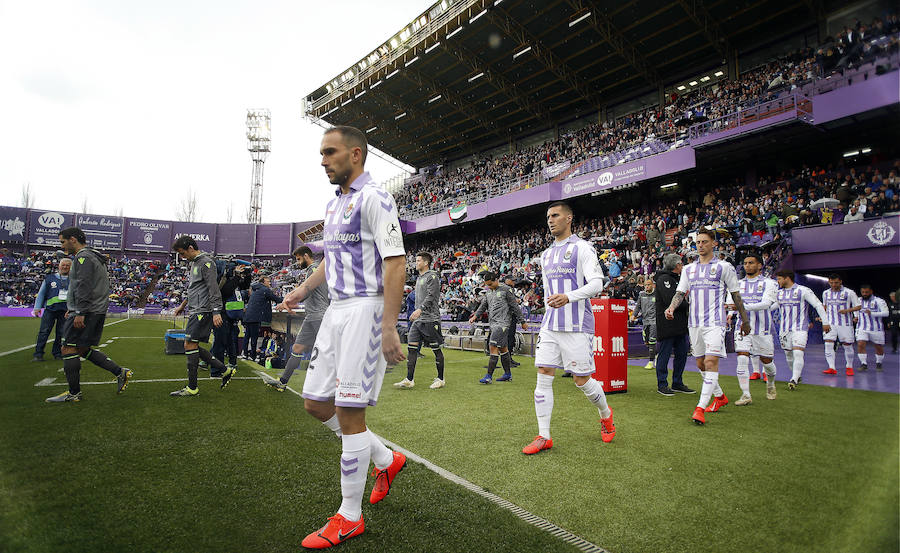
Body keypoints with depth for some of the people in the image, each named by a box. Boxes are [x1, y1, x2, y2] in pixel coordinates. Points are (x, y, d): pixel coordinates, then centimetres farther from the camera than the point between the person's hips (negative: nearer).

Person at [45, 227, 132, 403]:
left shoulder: (83, 257, -10)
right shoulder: (93, 257, 22)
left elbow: (84, 286, -20)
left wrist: (80, 312, -23)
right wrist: (73, 308, 27)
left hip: (86, 312, -10)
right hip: (97, 312, 10)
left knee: (69, 349, -3)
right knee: (84, 349, 13)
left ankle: (74, 393, 3)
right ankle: (121, 373, 8)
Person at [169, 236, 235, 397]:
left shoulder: (206, 262, -11)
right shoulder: (194, 263, 20)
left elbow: (213, 288, -19)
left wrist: (216, 312, -25)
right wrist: (182, 305, 35)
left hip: (203, 311, -10)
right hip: (195, 311, 10)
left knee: (190, 345, -9)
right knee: (192, 347, 9)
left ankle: (192, 388, -1)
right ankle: (225, 370, 12)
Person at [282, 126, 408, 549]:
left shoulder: (373, 198, -11)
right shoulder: (334, 204, 18)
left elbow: (395, 263, -19)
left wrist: (388, 328, -24)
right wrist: (303, 290, 19)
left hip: (364, 309, -9)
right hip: (336, 310, 9)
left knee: (349, 412, -3)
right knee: (316, 402, 12)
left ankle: (349, 518, 16)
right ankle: (386, 459, 29)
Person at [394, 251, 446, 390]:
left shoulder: (432, 276, -7)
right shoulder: (419, 278, 20)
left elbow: (431, 296, -18)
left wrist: (420, 309, -29)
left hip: (430, 319, -9)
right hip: (418, 319, 9)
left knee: (436, 349, 0)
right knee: (411, 347, 2)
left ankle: (440, 379, 11)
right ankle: (409, 380, 5)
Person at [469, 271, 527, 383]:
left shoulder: (506, 290, -7)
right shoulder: (488, 291, 14)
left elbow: (515, 306, -4)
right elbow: (483, 304, 18)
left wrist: (522, 321, 1)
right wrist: (476, 315, 2)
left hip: (502, 322, -7)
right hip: (493, 322, 7)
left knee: (493, 346, -14)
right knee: (502, 348, 13)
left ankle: (489, 376, -13)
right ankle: (508, 374, 22)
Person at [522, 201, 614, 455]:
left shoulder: (582, 248, -4)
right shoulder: (546, 254, 18)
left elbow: (596, 283, -14)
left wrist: (569, 297, -30)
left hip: (577, 326, -6)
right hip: (550, 326, 6)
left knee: (581, 380, 1)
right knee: (543, 377, -1)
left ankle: (606, 415, 32)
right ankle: (544, 436, 8)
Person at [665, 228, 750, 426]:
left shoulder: (724, 267, 2)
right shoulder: (688, 269, 14)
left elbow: (736, 296, 6)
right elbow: (680, 292, 11)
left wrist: (745, 320, 9)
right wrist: (672, 307, -9)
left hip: (714, 322, -5)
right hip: (694, 322, 5)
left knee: (711, 361, -16)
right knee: (701, 364, 12)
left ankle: (701, 407, -17)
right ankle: (720, 396, 33)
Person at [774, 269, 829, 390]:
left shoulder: (803, 290, -6)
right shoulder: (779, 292, 9)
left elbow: (818, 305, -3)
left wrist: (825, 322, -3)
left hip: (800, 328, -5)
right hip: (784, 328, 6)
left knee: (798, 353, -17)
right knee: (788, 354, 10)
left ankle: (794, 380, -18)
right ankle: (797, 376, 29)